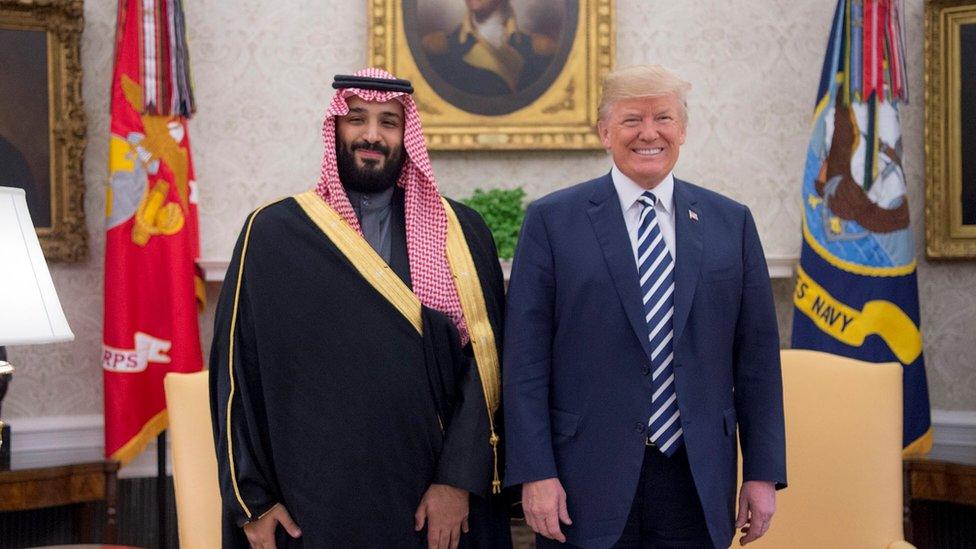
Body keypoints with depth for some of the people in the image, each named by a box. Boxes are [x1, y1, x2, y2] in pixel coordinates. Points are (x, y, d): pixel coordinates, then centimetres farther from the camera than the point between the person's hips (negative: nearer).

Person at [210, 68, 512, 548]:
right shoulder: (273, 234, -1)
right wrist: (252, 500, -3)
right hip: (314, 507, -1)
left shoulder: (460, 234, 3)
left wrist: (459, 481, -11)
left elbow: (482, 364, -2)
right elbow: (237, 373, 0)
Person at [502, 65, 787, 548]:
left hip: (698, 485, 3)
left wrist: (763, 472, 4)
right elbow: (526, 359, -4)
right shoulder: (552, 220, -1)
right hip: (587, 487, -2)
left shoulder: (731, 223, 7)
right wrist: (535, 473, -9)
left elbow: (757, 355, 7)